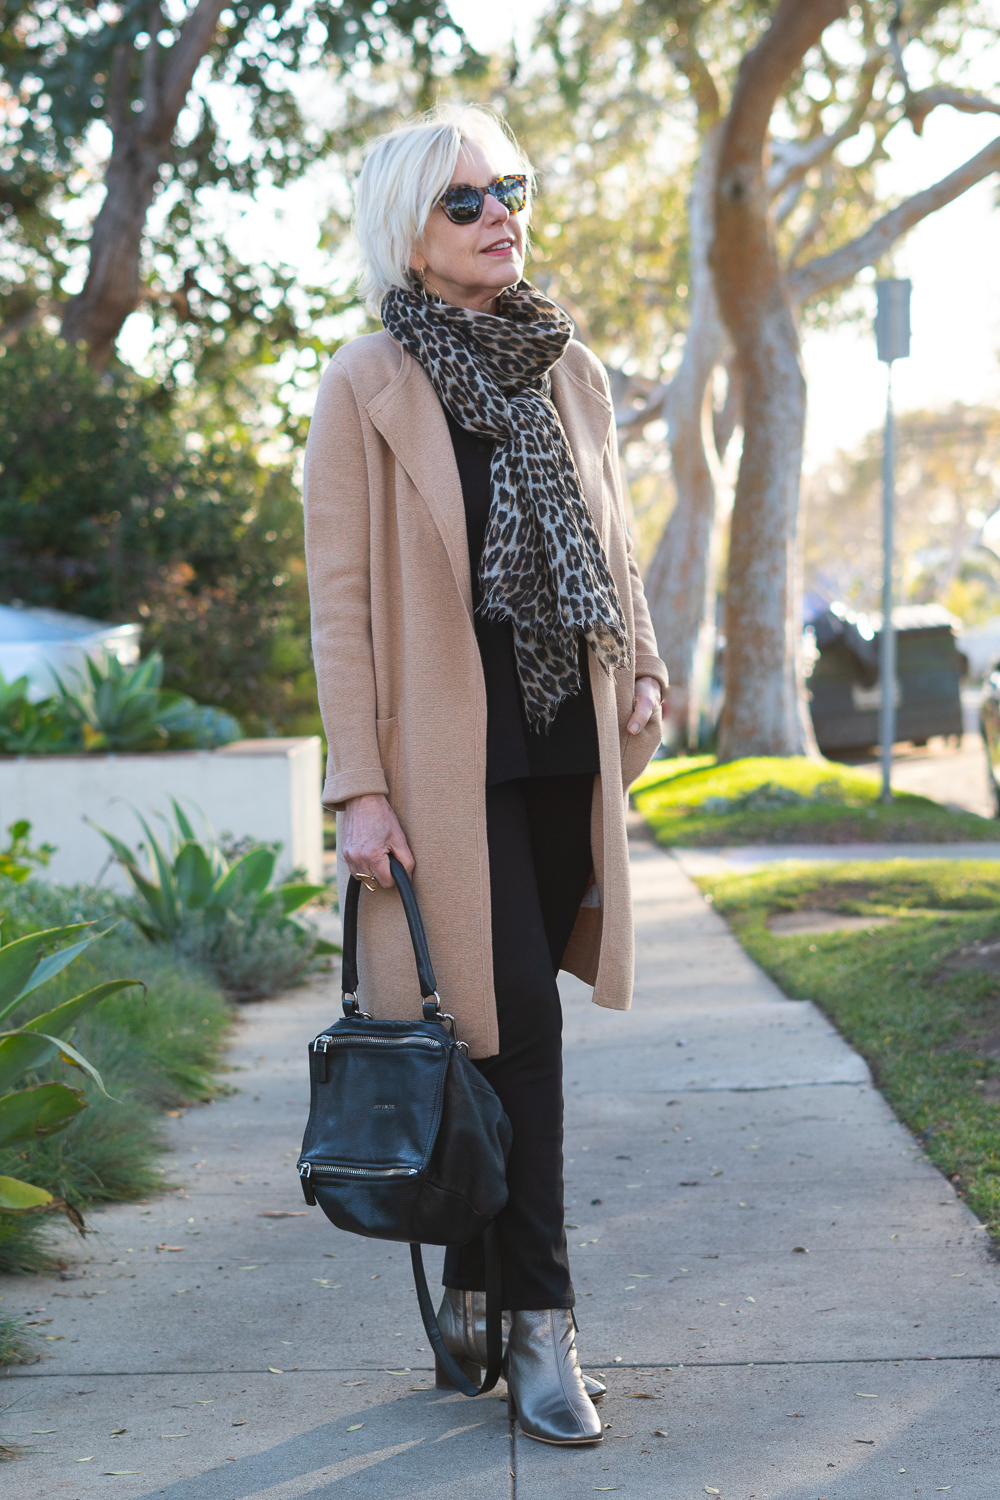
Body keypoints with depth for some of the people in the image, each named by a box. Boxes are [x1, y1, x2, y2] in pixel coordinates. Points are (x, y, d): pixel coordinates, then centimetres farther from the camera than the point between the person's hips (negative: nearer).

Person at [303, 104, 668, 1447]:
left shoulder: (569, 371, 12)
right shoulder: (368, 386, -4)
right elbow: (341, 596, -7)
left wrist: (641, 671, 9)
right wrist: (357, 786, -12)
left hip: (568, 744, 5)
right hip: (451, 752, -5)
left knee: (514, 1022, 9)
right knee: (517, 1022, -8)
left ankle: (476, 1286, 24)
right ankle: (540, 1328, 1)